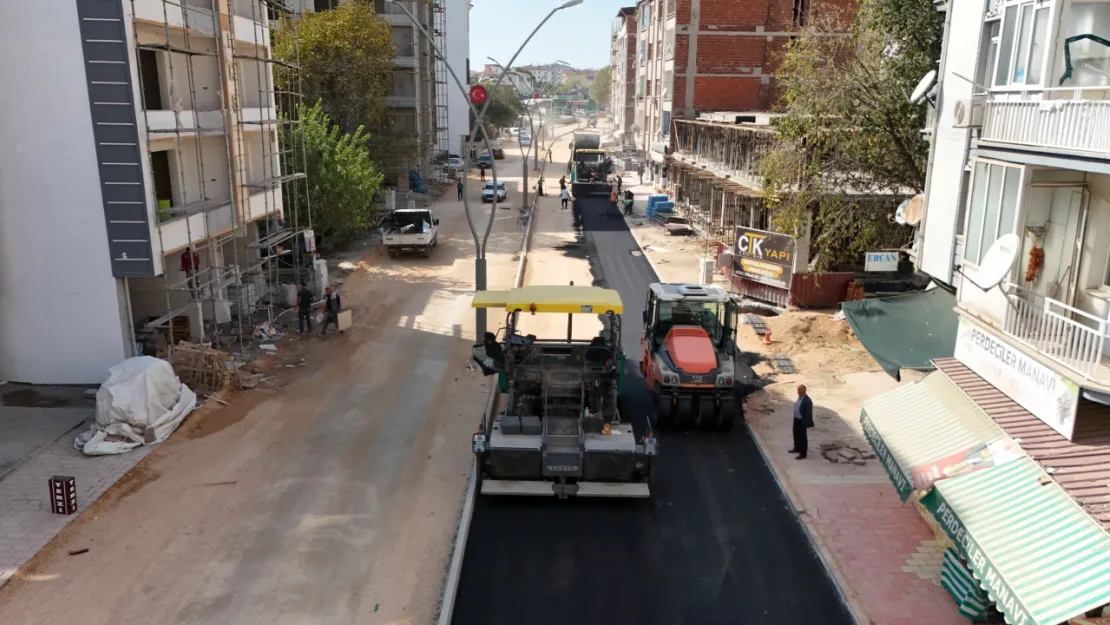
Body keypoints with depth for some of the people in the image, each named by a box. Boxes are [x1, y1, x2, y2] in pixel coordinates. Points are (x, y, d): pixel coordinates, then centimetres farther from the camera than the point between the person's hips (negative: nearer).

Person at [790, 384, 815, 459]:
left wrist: (805, 424, -19)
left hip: (802, 421, -9)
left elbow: (808, 413, -22)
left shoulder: (807, 401, -26)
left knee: (803, 437, 6)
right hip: (796, 419, 9)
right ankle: (797, 448, 43)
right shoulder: (799, 397, 2)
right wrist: (795, 418, 17)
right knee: (796, 435, 24)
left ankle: (803, 453, 18)